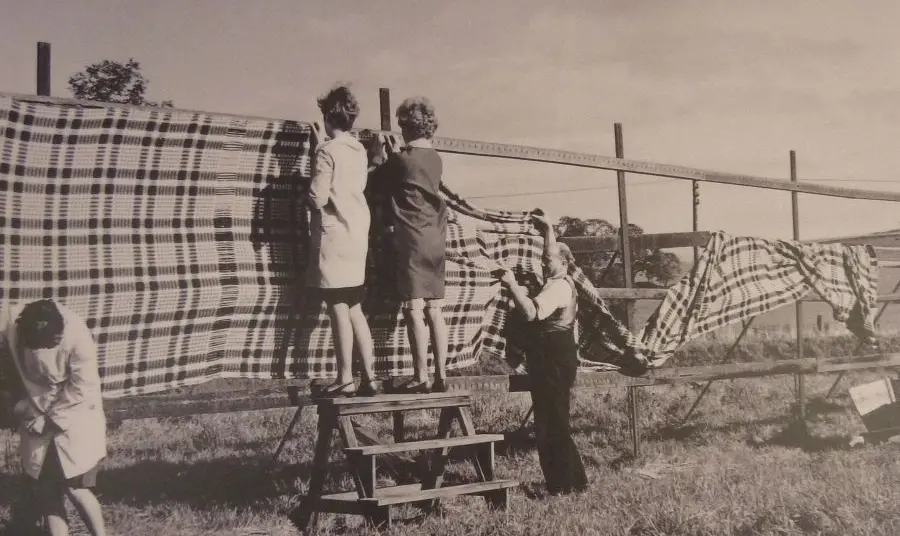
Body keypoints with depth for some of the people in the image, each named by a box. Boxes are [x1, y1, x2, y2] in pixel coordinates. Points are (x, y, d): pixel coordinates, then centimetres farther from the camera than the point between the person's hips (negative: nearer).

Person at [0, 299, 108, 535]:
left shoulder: (77, 336, -27)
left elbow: (81, 390, -20)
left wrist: (50, 421, -15)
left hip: (75, 417, -4)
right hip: (36, 420, 4)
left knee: (75, 488, -4)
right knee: (45, 493, 8)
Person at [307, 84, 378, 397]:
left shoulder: (327, 151, -11)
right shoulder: (360, 151, 9)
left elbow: (319, 197, -16)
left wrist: (309, 193, 4)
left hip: (334, 236, -7)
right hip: (358, 235, 7)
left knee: (339, 309, -3)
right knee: (355, 310, 12)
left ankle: (345, 379, -1)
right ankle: (369, 377, 11)